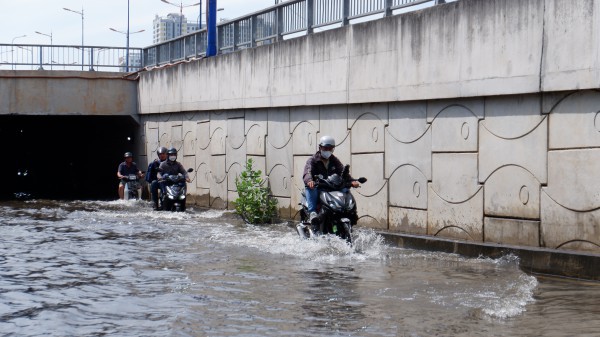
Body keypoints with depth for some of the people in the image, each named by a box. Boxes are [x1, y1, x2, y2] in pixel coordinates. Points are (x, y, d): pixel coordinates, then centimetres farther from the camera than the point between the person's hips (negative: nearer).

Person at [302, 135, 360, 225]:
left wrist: (352, 181, -23)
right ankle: (312, 212, -44)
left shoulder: (335, 161, 15)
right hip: (316, 188, -4)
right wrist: (309, 181, -45)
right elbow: (307, 172, -19)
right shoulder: (313, 160, 1)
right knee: (310, 188, -36)